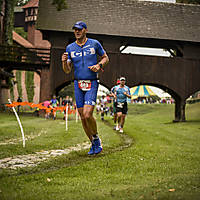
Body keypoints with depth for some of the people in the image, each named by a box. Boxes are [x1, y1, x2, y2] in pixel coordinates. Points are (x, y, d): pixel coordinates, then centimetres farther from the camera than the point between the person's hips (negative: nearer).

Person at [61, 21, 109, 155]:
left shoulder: (94, 44, 0)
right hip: (78, 84, 4)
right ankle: (94, 144, 21)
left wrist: (99, 65, -7)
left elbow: (105, 58, 13)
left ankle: (96, 137, 8)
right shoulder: (70, 48, 7)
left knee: (87, 115, -18)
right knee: (82, 117, 5)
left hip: (92, 84, -4)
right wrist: (64, 62, -13)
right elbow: (67, 70, 8)